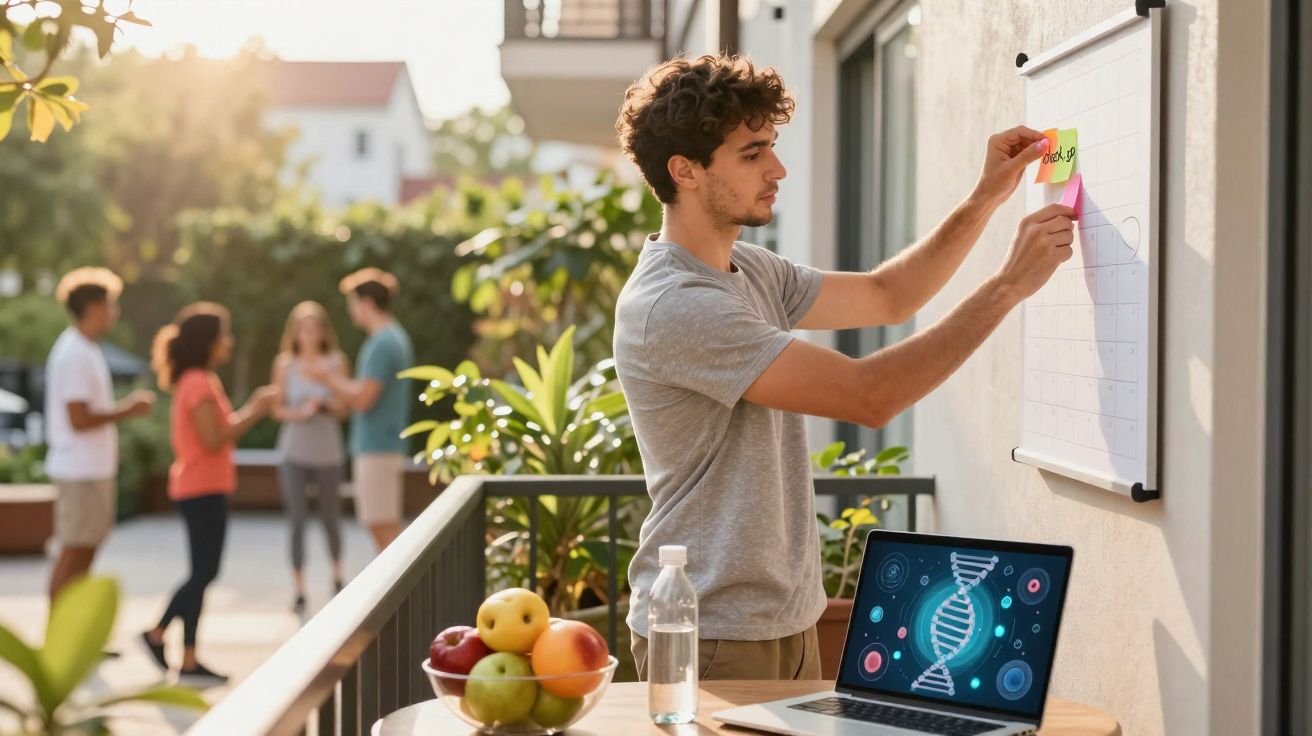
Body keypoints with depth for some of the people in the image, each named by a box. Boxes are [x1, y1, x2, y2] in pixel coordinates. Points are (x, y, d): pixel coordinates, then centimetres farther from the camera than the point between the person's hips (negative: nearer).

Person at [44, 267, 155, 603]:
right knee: (73, 555, -5)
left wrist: (125, 406, 9)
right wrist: (126, 411, -13)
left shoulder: (84, 350, 15)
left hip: (94, 467, 10)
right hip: (82, 471, -10)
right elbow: (79, 420, -22)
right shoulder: (75, 354, -17)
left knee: (83, 553, 13)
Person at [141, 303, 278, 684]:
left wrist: (251, 410, 10)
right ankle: (188, 661, 2)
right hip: (203, 490, -10)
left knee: (203, 573, 13)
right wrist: (255, 412, -16)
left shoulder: (197, 381, 15)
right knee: (203, 573, -4)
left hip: (202, 489, 10)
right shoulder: (199, 383, -16)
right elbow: (215, 439, -21)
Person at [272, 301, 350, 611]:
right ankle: (299, 591, 2)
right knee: (297, 521, -4)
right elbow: (277, 409, 3)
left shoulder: (335, 362, 0)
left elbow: (345, 409, 3)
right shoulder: (284, 364, 1)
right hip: (294, 452, 0)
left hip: (328, 452, 0)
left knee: (330, 517, 10)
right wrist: (299, 412, -16)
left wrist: (326, 403, -17)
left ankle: (337, 575, 34)